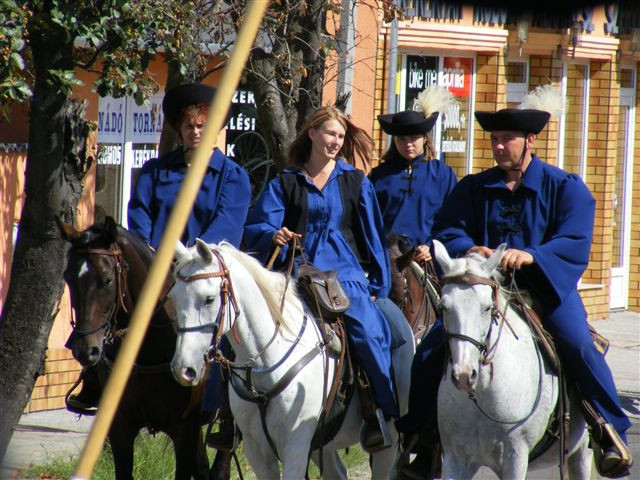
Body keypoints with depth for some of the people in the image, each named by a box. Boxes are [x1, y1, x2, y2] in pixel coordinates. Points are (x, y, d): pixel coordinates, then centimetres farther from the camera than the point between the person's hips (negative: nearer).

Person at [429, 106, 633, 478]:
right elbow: (447, 233, 2)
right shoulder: (474, 188, 9)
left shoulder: (565, 187, 0)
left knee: (579, 345, -26)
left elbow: (575, 244, -12)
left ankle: (612, 433, -12)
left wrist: (531, 256, -30)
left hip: (547, 286, -3)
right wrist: (470, 249, -22)